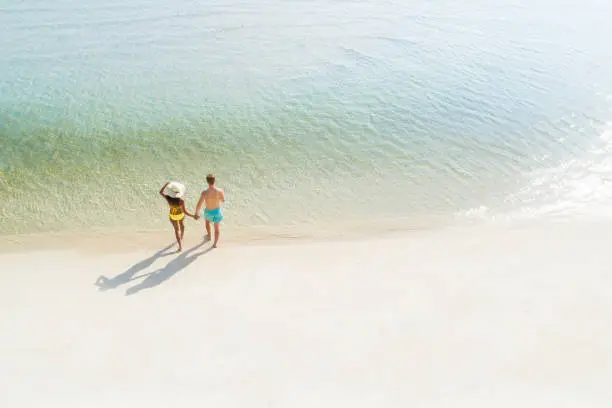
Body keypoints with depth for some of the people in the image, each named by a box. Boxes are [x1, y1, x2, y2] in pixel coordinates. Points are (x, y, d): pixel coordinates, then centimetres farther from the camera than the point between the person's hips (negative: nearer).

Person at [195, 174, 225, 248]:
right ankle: (216, 243, 27)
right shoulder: (220, 191, -27)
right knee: (217, 227, 24)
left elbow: (199, 205, -23)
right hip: (217, 211, 0)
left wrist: (196, 213, -5)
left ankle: (209, 236, 57)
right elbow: (223, 200, -7)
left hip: (208, 212, 0)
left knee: (207, 221, 35)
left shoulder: (204, 193, -31)